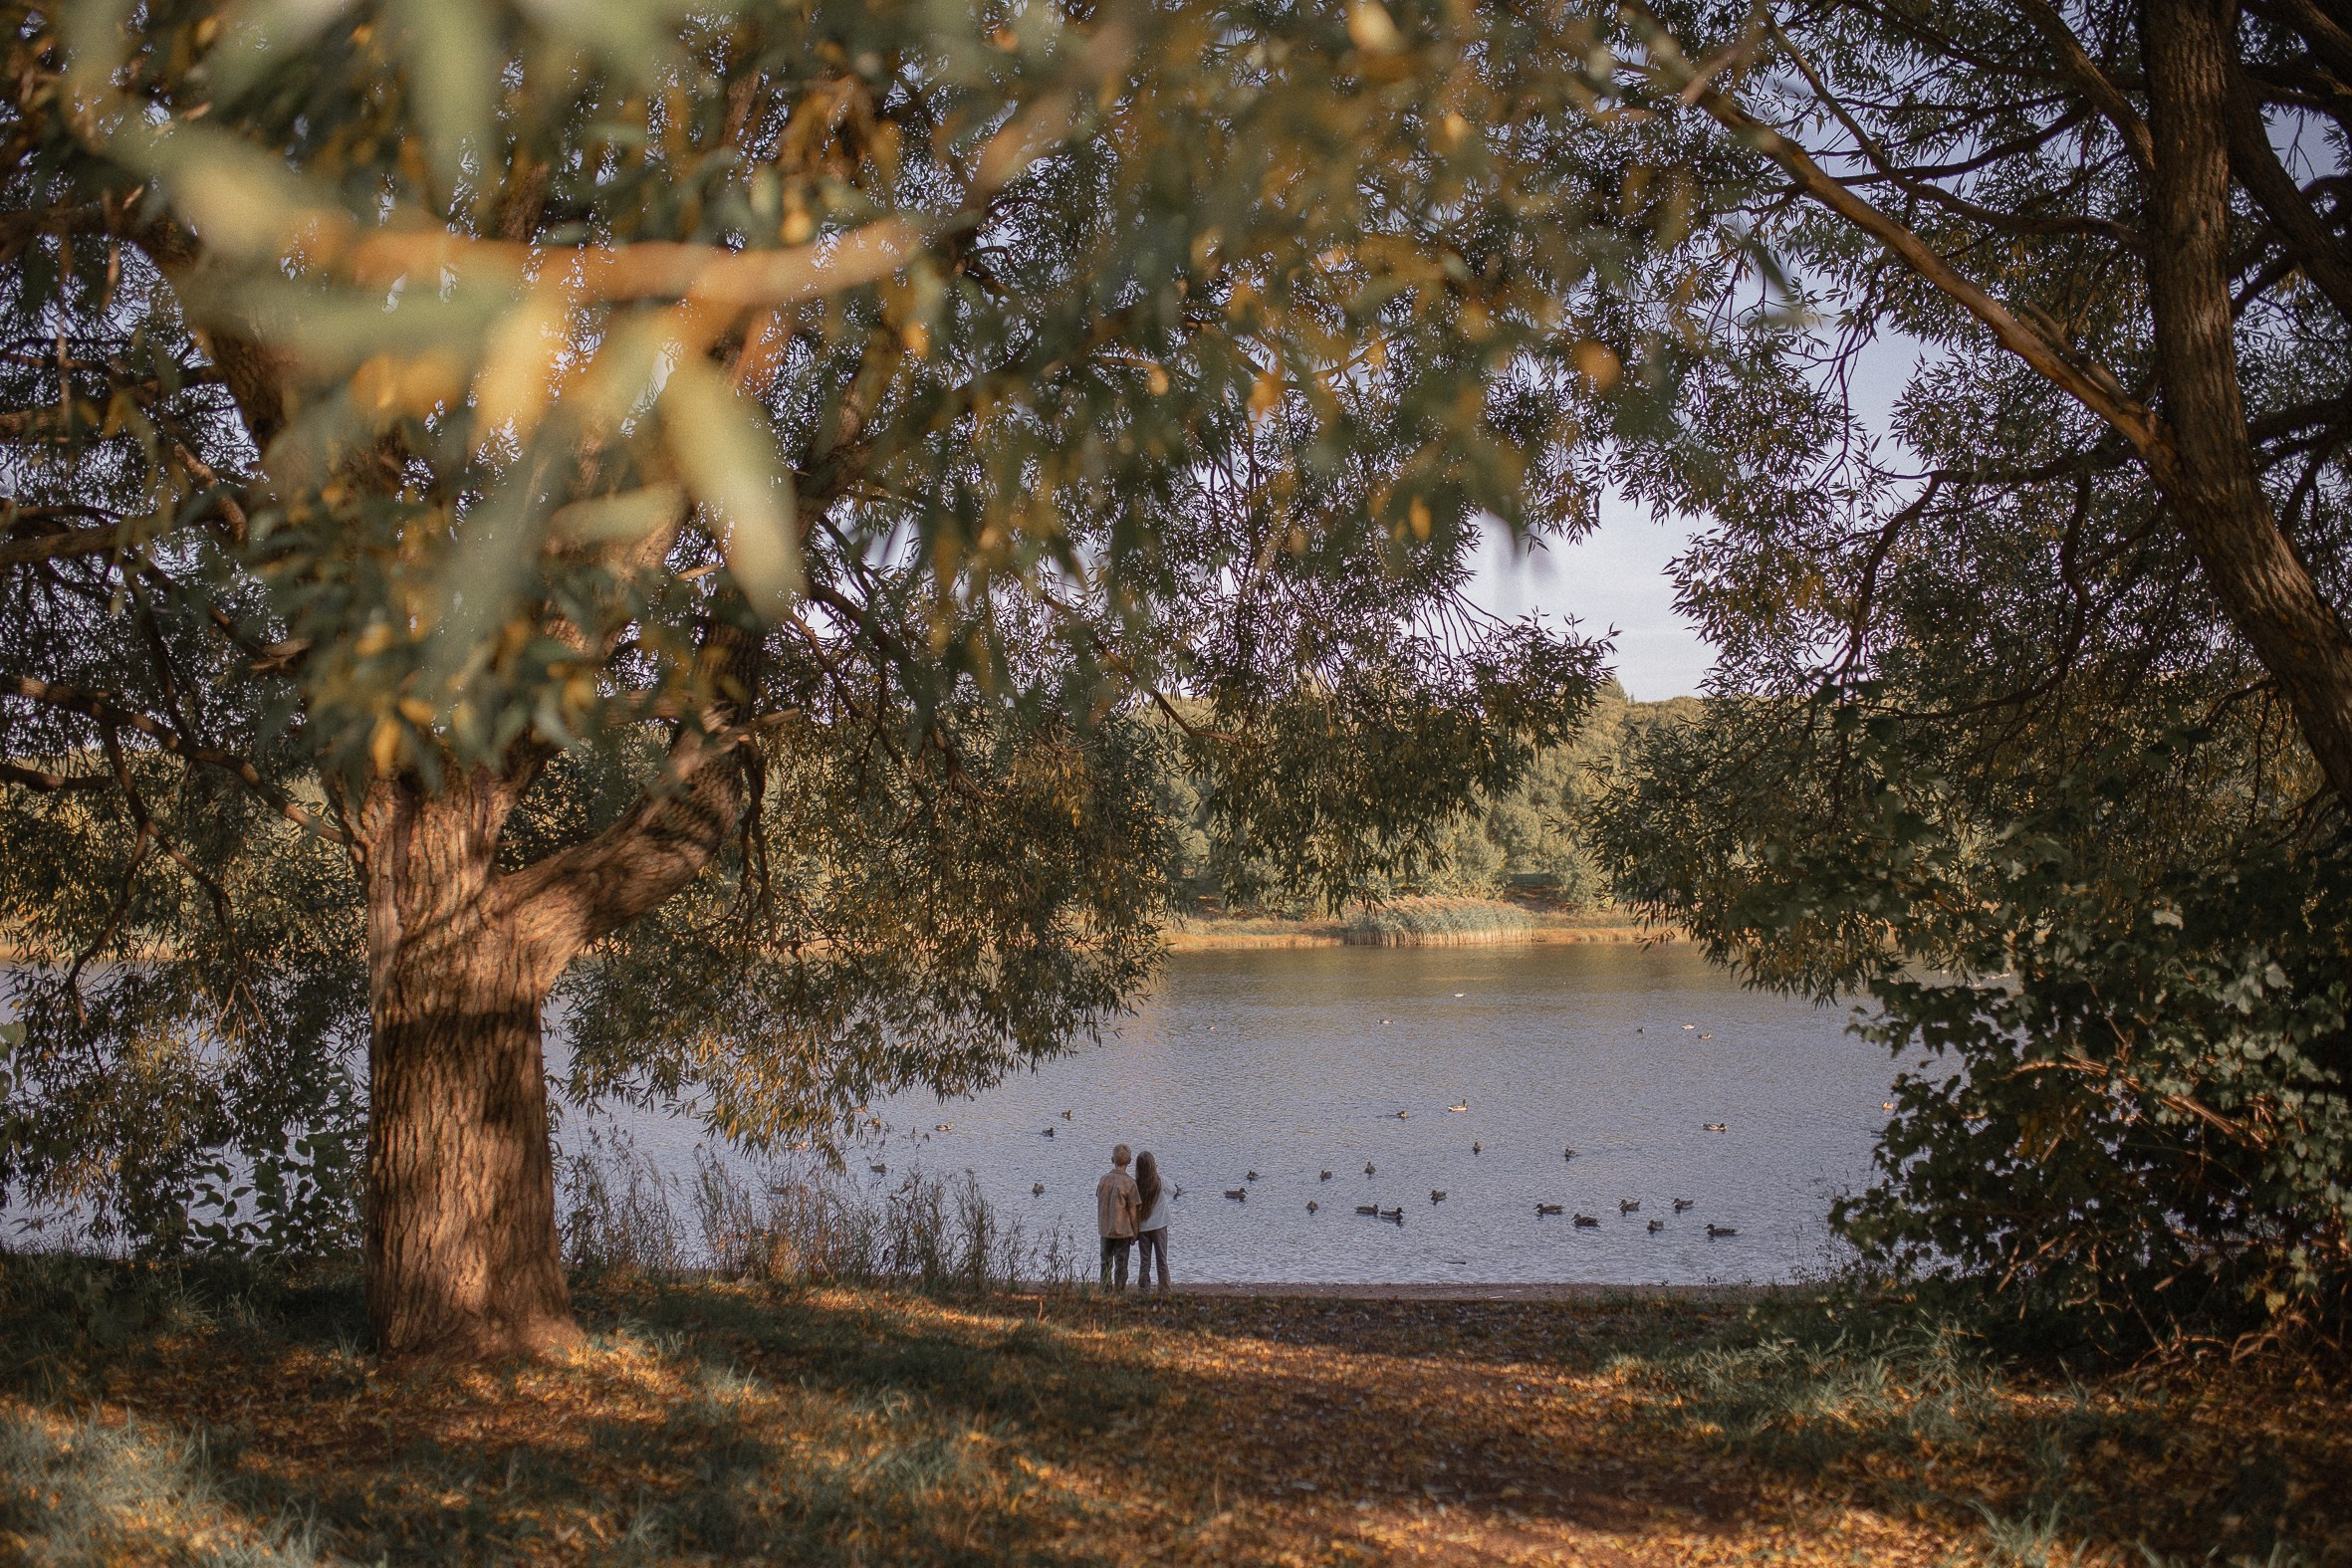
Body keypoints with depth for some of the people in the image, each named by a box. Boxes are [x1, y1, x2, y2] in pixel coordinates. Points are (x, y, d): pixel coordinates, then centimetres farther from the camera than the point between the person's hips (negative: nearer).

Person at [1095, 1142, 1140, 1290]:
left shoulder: (1104, 1178, -2)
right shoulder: (1129, 1182, -14)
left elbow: (1099, 1202, 5)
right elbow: (1132, 1210, -10)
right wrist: (1135, 1233, 0)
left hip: (1105, 1229, 4)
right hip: (1123, 1230, -4)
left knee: (1105, 1263, 14)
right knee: (1121, 1264, 5)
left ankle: (1105, 1291, 18)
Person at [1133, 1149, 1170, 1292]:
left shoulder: (1136, 1184, -8)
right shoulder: (1160, 1181, -11)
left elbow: (1133, 1207, -2)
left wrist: (1134, 1230, 7)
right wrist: (1158, 1170, 12)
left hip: (1142, 1227, 1)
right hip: (1159, 1226, -1)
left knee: (1144, 1262, 8)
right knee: (1162, 1261, 7)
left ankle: (1144, 1291, 7)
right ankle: (1164, 1291, 7)